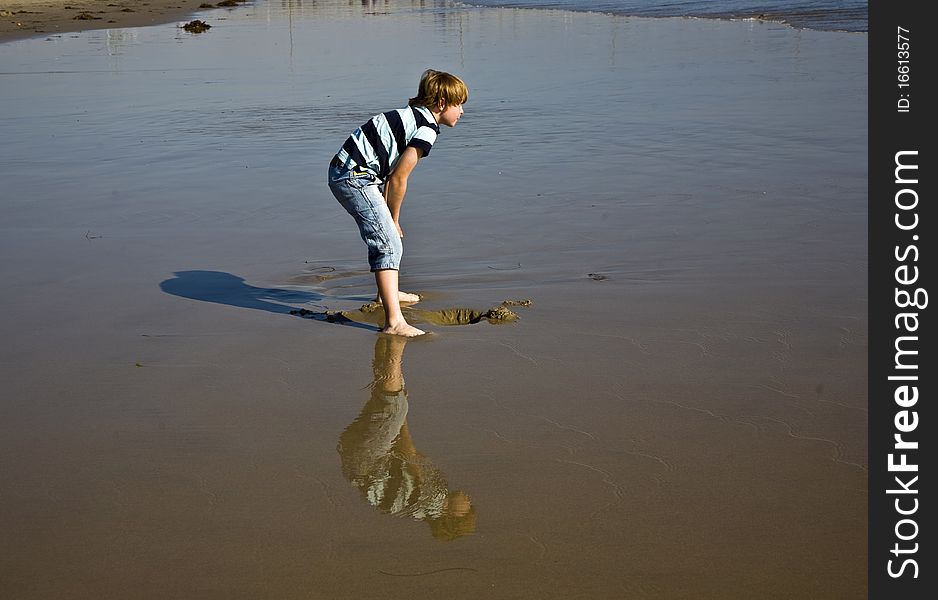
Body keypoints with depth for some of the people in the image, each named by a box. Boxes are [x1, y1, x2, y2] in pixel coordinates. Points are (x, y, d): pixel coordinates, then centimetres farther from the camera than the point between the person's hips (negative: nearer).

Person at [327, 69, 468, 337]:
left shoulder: (413, 115, 19)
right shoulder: (427, 129, -11)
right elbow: (398, 178, -12)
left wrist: (389, 218, 14)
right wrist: (394, 218, 1)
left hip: (342, 171, 10)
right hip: (355, 178, -10)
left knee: (386, 235, 27)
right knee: (389, 244, -15)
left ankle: (388, 291, 46)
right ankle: (394, 322, -24)